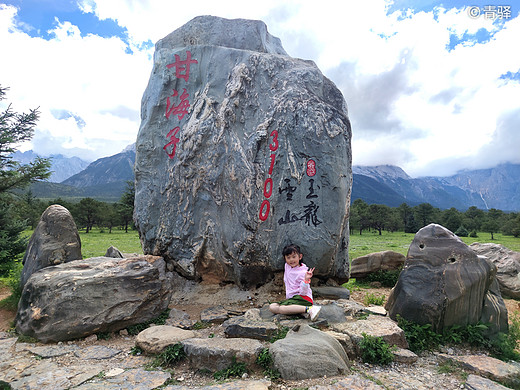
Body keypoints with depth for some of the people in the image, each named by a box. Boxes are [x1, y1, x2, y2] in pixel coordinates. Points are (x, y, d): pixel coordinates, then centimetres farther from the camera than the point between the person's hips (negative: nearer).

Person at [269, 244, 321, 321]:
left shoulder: (302, 272, -15)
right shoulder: (287, 266, 8)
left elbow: (303, 292, -19)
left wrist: (306, 280, -35)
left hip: (303, 298, -9)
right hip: (290, 298, 9)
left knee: (282, 309, -33)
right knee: (272, 307, -10)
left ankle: (309, 309, -33)